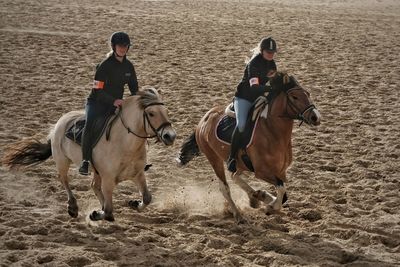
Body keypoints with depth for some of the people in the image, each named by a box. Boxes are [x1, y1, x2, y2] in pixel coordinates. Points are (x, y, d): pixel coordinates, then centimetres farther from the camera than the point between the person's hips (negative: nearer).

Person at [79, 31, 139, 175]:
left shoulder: (128, 66, 4)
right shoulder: (105, 66, -15)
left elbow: (134, 88, 13)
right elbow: (98, 90, -18)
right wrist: (113, 101, -31)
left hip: (115, 105, 6)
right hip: (97, 103, -6)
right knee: (90, 125, -32)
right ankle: (85, 161, -30)